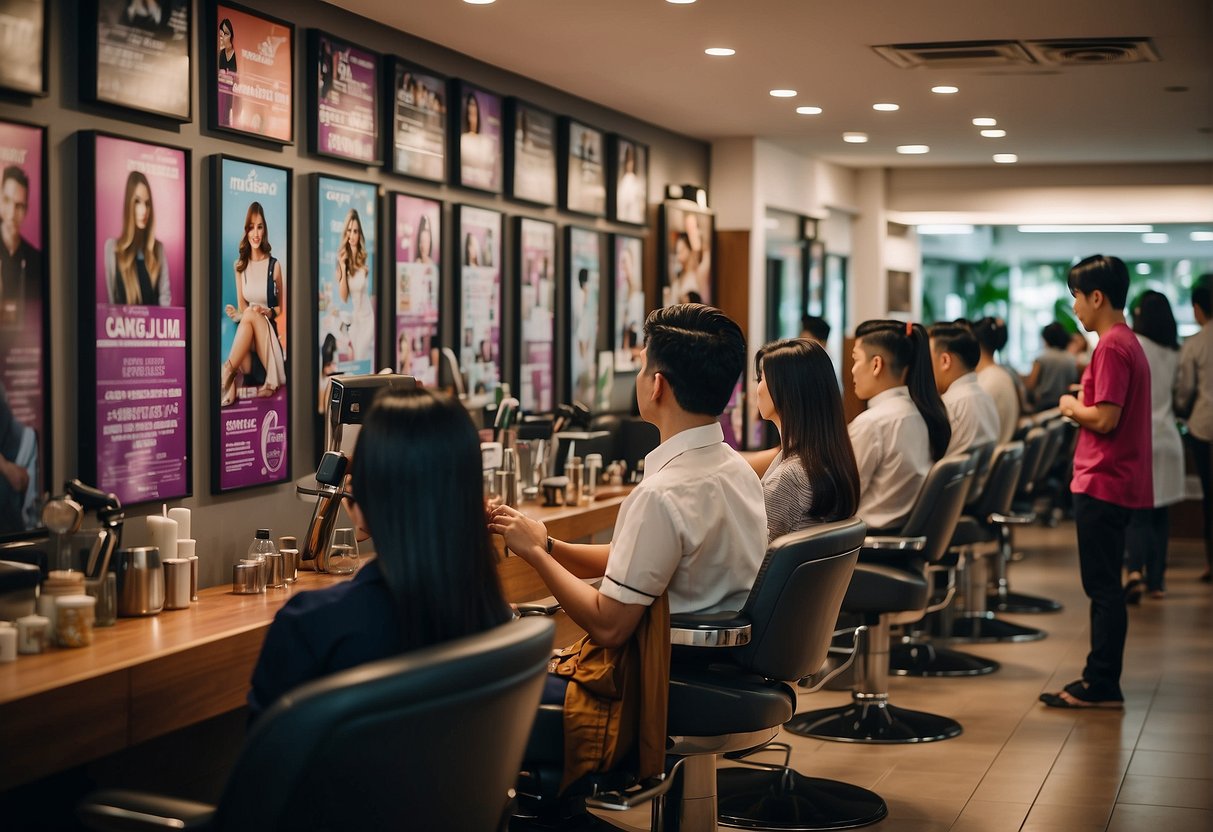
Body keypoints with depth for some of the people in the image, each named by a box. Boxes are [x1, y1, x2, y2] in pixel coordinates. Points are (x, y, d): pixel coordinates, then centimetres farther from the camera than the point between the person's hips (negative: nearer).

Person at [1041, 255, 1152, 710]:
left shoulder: (1111, 347, -16)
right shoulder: (1128, 343, 15)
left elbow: (1105, 418, -22)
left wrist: (1072, 408, -5)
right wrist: (1082, 406, 10)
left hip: (1103, 484, -10)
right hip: (1121, 481, 10)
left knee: (1102, 588, -5)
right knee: (1105, 587, 14)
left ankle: (1102, 686, 0)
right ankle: (1100, 679, 21)